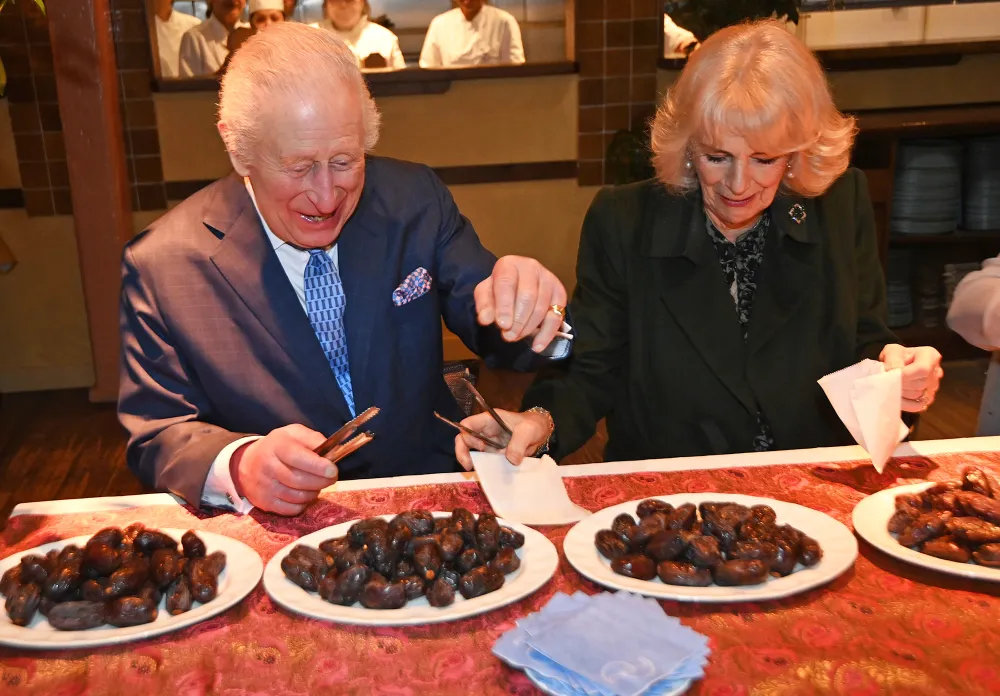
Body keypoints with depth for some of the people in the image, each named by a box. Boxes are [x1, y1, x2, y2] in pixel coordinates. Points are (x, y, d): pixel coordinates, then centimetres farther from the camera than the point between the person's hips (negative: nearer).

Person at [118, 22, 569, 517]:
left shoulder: (415, 200, -3)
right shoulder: (160, 266, -10)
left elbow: (498, 336, 1)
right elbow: (155, 436, -6)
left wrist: (525, 308, -23)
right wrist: (240, 466, -28)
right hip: (273, 531, -1)